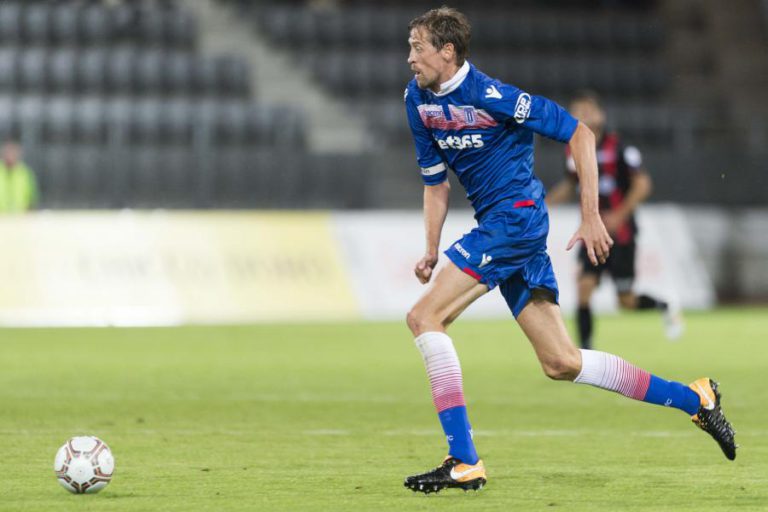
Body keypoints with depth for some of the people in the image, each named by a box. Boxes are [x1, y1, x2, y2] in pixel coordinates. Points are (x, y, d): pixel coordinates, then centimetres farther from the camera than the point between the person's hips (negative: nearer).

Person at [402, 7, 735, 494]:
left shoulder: (489, 94, -17)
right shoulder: (418, 99, 7)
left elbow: (580, 133, -13)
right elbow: (436, 183, 17)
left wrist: (591, 217, -15)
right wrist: (431, 251, 6)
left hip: (515, 214, -9)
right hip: (498, 224, 9)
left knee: (425, 317, -17)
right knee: (561, 363, 8)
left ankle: (464, 463, -18)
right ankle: (694, 399, 19)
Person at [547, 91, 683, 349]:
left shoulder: (617, 147, -13)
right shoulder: (574, 151, 3)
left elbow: (642, 184, -12)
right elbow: (569, 185, 19)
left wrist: (619, 215, -21)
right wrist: (546, 200, 1)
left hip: (620, 232, -4)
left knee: (626, 301, 0)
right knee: (584, 286, -14)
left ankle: (666, 307, 32)